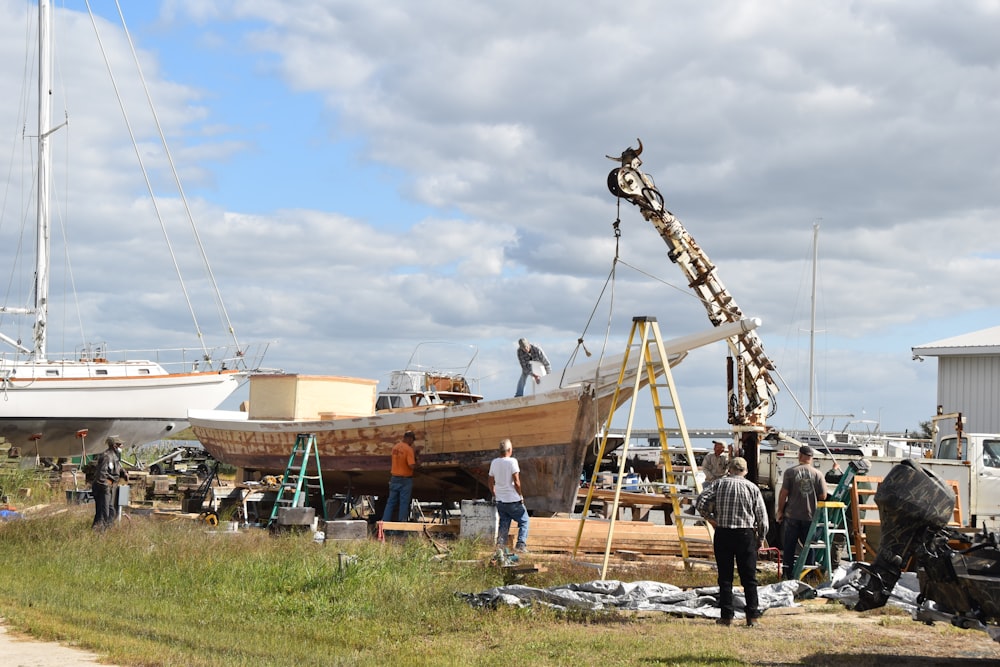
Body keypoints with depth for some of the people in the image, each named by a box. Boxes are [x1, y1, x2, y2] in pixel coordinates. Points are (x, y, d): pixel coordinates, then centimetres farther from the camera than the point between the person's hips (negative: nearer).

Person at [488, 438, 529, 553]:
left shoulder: (494, 462, 5)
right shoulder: (512, 461, -13)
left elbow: (491, 483, 11)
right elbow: (516, 482, -16)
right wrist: (520, 495, -3)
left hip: (500, 500, 5)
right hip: (513, 500, -5)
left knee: (504, 524, 14)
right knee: (524, 521, 9)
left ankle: (500, 543, 0)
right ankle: (521, 544, 0)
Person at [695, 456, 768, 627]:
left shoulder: (719, 484, 2)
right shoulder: (753, 488, 2)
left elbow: (700, 501, -9)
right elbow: (762, 518, 1)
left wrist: (710, 518, 4)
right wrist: (760, 539, 12)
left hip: (723, 534, 0)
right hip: (746, 534, 0)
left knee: (725, 577, 6)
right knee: (749, 578, 5)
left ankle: (727, 616, 5)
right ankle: (752, 616, 4)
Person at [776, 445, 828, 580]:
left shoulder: (790, 472, -8)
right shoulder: (817, 474, -4)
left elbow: (783, 493, -8)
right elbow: (823, 496, 0)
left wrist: (780, 510, 4)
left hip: (792, 515, -1)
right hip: (810, 516, 1)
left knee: (789, 547, 7)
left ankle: (788, 574, 8)